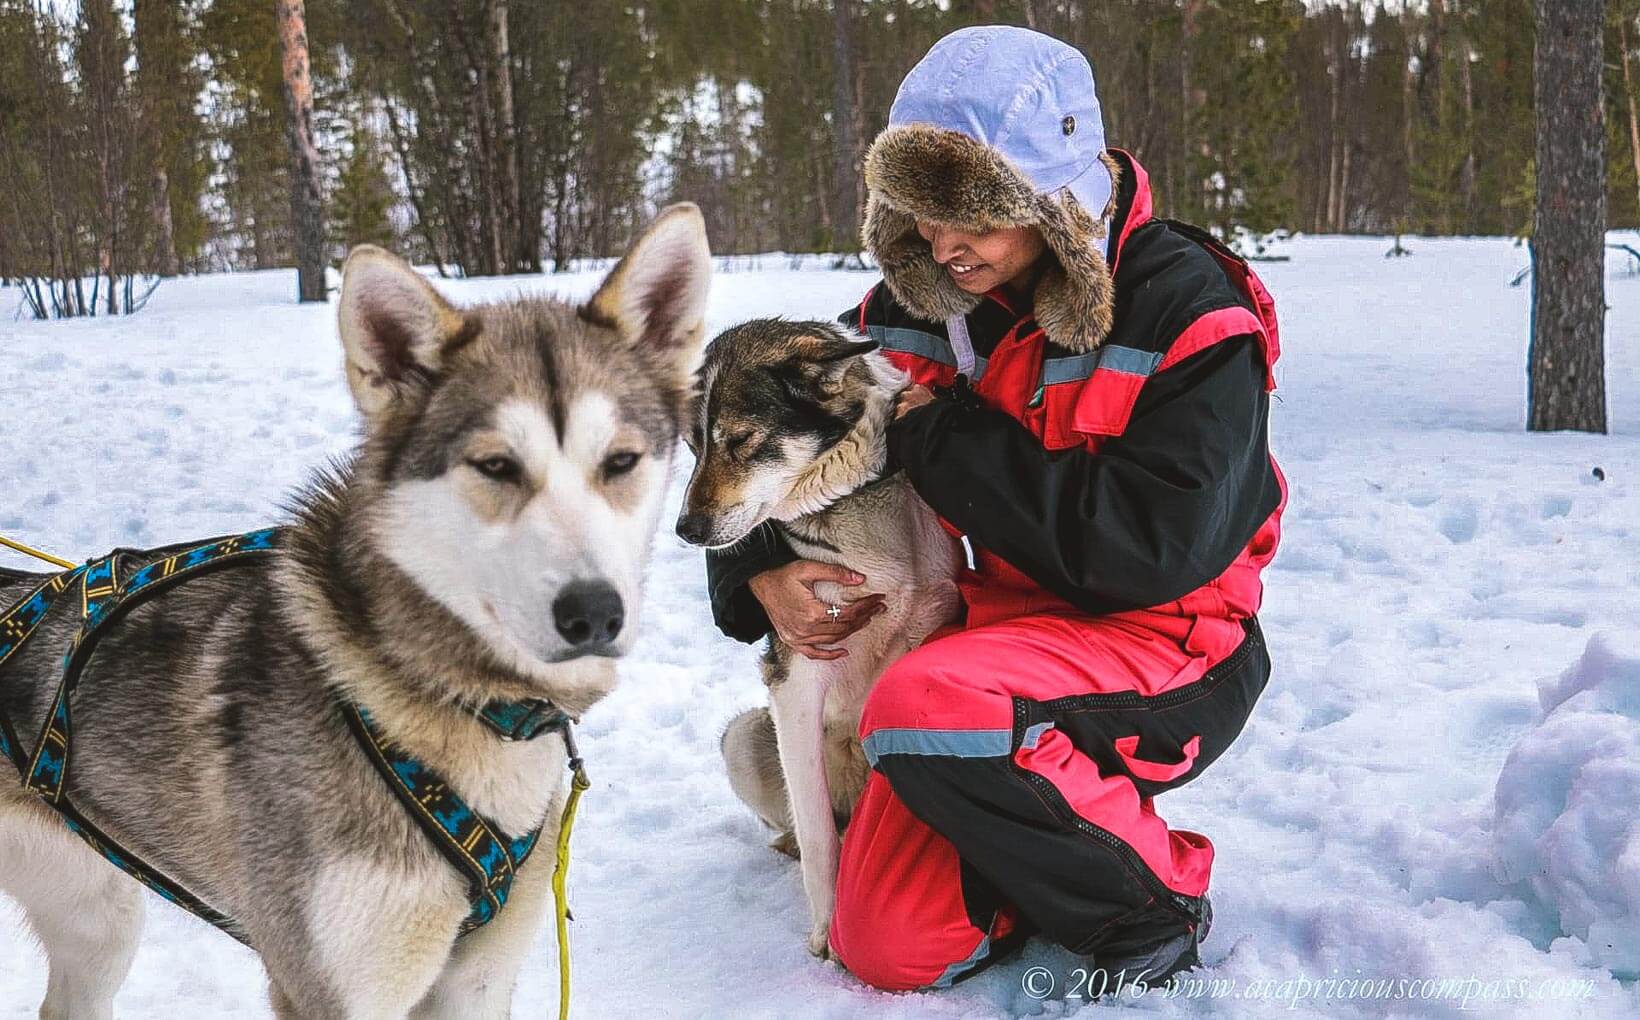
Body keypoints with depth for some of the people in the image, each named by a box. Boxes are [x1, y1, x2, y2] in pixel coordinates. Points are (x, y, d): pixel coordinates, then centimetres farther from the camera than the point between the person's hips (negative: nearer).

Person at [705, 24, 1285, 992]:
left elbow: (1155, 547, -25)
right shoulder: (917, 309, 1)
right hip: (998, 624, 6)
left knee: (929, 708, -35)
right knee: (887, 946, -6)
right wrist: (758, 572, -9)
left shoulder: (1188, 312, -15)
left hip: (1162, 645, -5)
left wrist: (942, 438, -20)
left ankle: (1155, 902, -9)